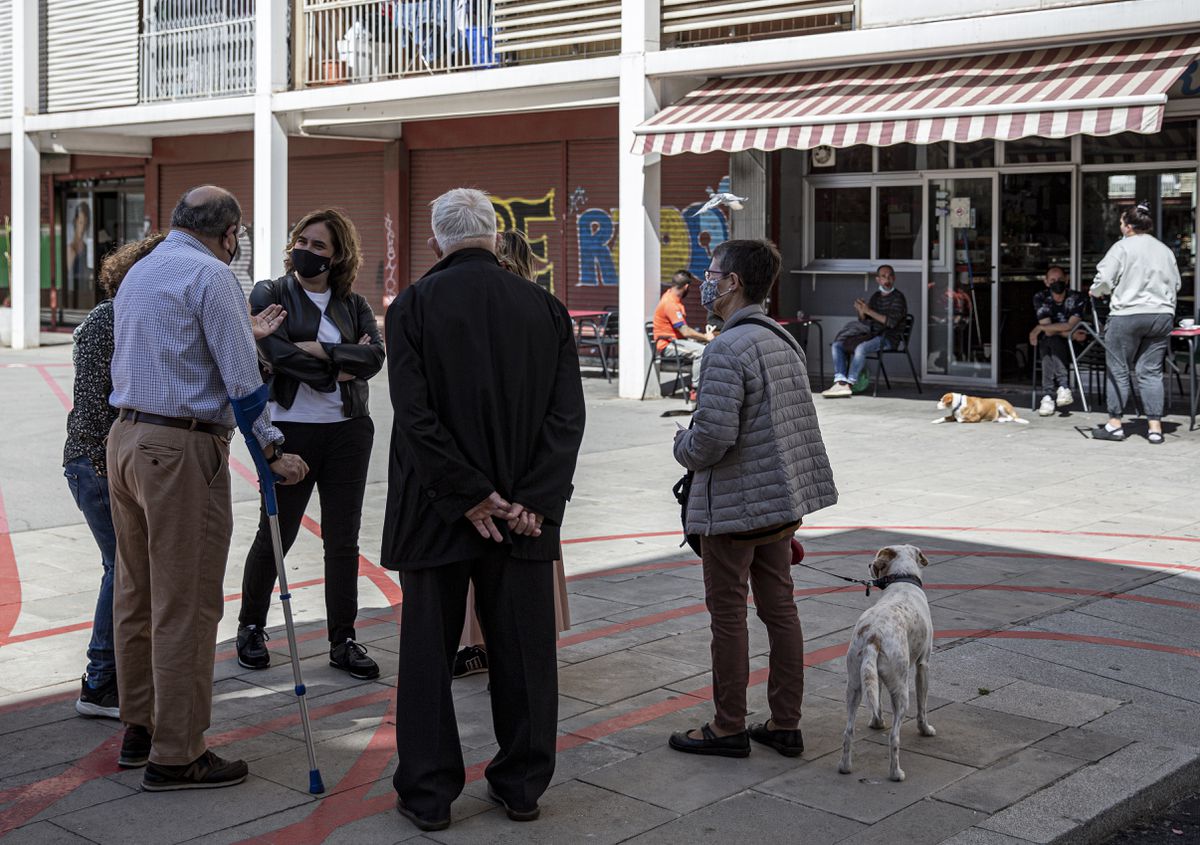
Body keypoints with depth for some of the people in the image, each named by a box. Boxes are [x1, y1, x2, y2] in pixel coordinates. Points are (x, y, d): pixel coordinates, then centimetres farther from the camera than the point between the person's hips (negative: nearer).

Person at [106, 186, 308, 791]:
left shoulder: (138, 272, 18)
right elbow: (240, 374, -14)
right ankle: (174, 756, 1)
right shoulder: (210, 274, -10)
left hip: (125, 439, 10)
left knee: (136, 595, 15)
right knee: (185, 605, -4)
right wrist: (273, 450, -9)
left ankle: (140, 730, 25)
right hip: (182, 448, -9)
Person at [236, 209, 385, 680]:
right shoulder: (269, 295, 1)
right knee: (276, 534, 5)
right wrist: (342, 366, -13)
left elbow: (375, 356, -6)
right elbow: (276, 353, -15)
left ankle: (343, 641, 16)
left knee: (343, 539, 7)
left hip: (348, 429, 3)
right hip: (290, 428, -3)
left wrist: (319, 351, -17)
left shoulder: (353, 305, 10)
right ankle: (250, 628, 25)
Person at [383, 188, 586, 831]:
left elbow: (414, 415, -14)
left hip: (434, 514, -2)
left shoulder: (413, 307, -6)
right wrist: (533, 503, -7)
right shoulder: (545, 308, 1)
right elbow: (567, 416, -4)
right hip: (527, 514, 2)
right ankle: (522, 785, 21)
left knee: (428, 654, 9)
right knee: (522, 655, 12)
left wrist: (470, 496, -11)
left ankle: (428, 793, 15)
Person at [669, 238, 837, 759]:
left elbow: (712, 434, -26)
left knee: (728, 615, 3)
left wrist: (683, 447, -3)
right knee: (779, 608, 13)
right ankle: (785, 726, 22)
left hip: (734, 505, -9)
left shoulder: (728, 349, -19)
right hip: (784, 500, 9)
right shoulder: (785, 341, 9)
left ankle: (728, 730, 14)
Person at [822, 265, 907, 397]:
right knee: (837, 344, -9)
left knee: (860, 347, -35)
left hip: (888, 338, -8)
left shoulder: (898, 298, -5)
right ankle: (840, 381, -23)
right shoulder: (875, 296, 17)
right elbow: (864, 321, 17)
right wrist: (861, 312, -6)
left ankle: (848, 384, -30)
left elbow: (891, 322, -19)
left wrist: (868, 311, -20)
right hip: (872, 334, 8)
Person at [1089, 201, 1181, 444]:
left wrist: (1095, 292, 9)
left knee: (1118, 370, 5)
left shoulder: (1122, 247, -5)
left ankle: (1114, 424, 9)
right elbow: (1176, 284, 17)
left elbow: (1104, 280, -10)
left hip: (1127, 315, -5)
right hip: (1162, 315, 5)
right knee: (1151, 371, 7)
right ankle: (1155, 427, 2)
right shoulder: (1165, 250, 13)